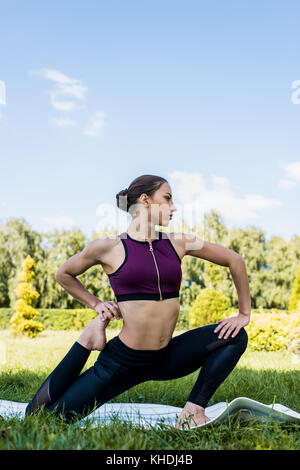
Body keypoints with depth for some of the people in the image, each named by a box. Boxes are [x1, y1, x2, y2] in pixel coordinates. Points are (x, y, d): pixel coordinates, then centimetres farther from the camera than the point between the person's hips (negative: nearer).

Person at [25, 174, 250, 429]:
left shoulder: (179, 243, 0)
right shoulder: (109, 247, -10)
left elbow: (235, 260, 9)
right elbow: (64, 274, 8)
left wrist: (244, 314, 7)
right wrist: (96, 305, 2)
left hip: (167, 358, 4)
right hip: (123, 360, -3)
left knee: (235, 336, -9)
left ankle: (193, 412, -7)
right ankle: (89, 339, 11)